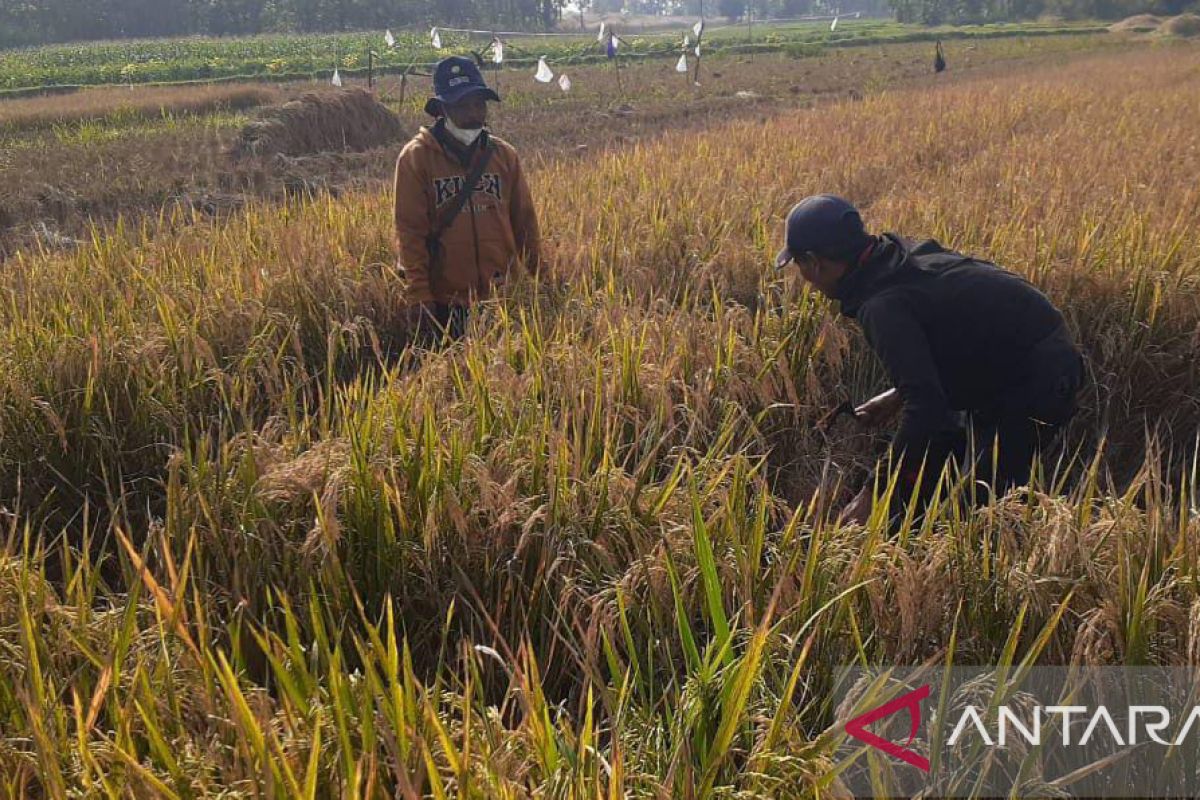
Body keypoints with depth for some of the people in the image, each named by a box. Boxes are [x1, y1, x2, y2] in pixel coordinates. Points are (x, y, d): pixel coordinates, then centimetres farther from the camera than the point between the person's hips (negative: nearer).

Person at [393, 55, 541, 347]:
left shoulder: (503, 154, 6)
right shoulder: (416, 157, -4)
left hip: (503, 296, 3)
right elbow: (409, 230, -7)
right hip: (444, 302, -3)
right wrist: (417, 298, -12)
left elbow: (525, 222, 10)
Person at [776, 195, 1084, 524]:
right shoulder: (902, 253, 4)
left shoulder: (883, 305, -26)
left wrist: (875, 491, -30)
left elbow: (926, 405, -33)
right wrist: (899, 396, 20)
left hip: (1035, 382, -10)